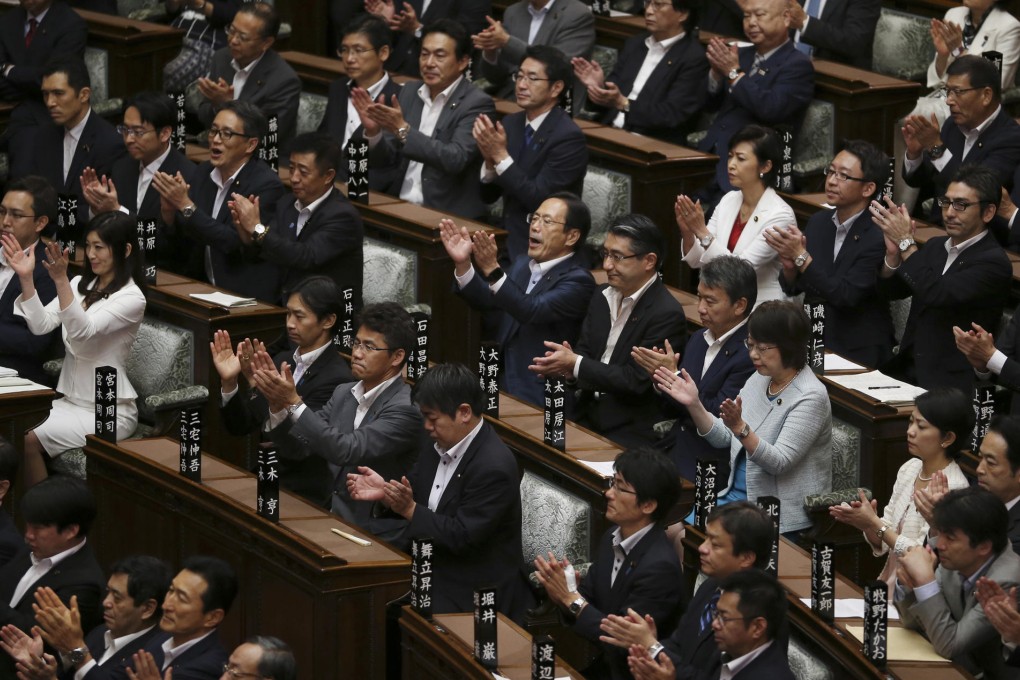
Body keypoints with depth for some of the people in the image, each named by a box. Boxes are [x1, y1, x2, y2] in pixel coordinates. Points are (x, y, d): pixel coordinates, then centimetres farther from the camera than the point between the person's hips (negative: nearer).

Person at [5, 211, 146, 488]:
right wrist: (26, 278, -15)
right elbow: (41, 325, -2)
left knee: (28, 439, -24)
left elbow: (83, 331, -27)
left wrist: (60, 281, -38)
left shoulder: (131, 298, -12)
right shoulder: (82, 285, 9)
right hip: (71, 401, 7)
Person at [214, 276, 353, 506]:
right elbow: (240, 427, 9)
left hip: (302, 497, -7)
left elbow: (296, 447, -24)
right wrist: (229, 381, -8)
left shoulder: (336, 378, -14)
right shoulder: (283, 361, 9)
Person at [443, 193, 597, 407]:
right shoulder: (522, 265, 14)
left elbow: (534, 311, -25)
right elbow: (485, 300, 8)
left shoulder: (578, 281, -11)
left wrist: (493, 270, -35)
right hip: (504, 385, 7)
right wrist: (462, 263, -8)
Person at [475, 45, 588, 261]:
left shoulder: (568, 137, -14)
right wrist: (489, 160, -11)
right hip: (509, 241, 7)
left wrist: (501, 156, -21)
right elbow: (488, 196, 9)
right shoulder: (511, 123, 8)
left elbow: (538, 199, -19)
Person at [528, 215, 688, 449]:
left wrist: (575, 365, -17)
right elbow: (584, 351, 12)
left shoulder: (668, 315, -14)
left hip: (631, 433, -7)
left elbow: (636, 380, -17)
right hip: (588, 416, 7)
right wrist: (567, 366, -13)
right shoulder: (602, 298, 10)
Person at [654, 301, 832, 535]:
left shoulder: (810, 397, -17)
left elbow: (779, 462, -23)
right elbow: (723, 438, 10)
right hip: (737, 494, 8)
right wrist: (694, 405, -6)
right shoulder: (759, 380, 8)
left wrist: (740, 428, -36)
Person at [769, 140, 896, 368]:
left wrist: (801, 256, -22)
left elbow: (845, 297, -19)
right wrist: (789, 267, -11)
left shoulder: (879, 237, -13)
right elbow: (791, 288, 12)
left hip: (858, 355, -6)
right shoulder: (819, 222, 8)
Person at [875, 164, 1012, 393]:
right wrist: (893, 252, -7)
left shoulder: (993, 263, -11)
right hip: (907, 370, 7)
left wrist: (906, 243, -18)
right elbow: (890, 291, 12)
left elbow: (938, 294, -24)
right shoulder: (935, 246, 14)